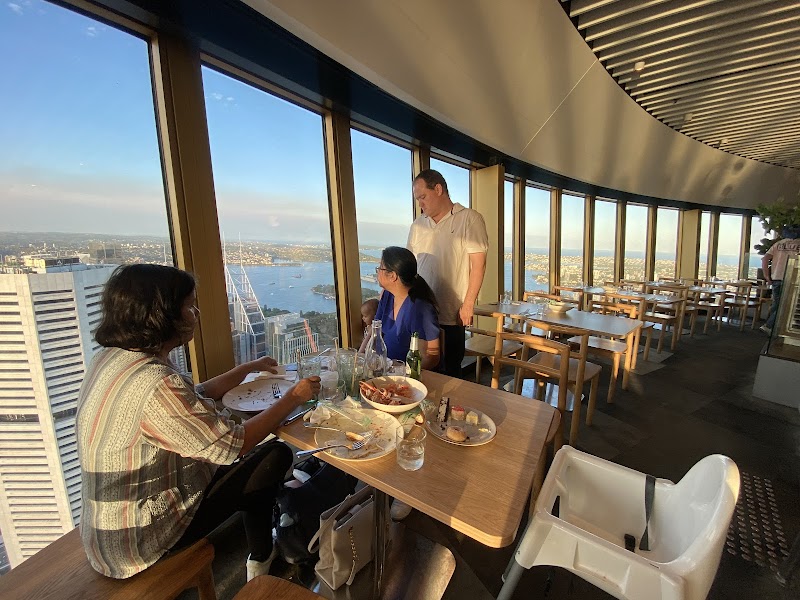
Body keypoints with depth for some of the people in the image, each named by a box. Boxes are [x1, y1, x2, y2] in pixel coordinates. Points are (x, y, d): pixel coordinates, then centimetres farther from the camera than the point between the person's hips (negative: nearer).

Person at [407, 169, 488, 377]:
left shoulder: (469, 219, -3)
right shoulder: (417, 225, 13)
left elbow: (478, 264, -7)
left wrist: (468, 305, -12)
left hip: (452, 315, -4)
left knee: (450, 371, 8)